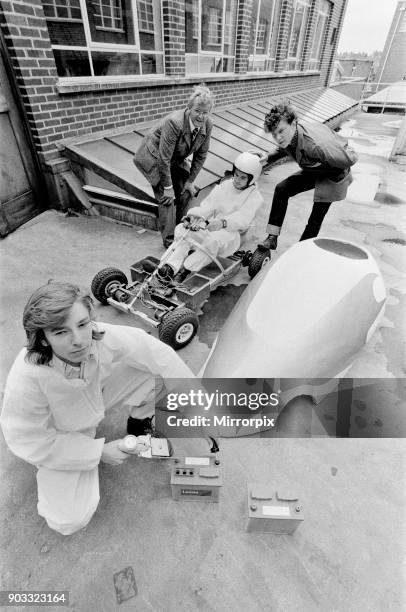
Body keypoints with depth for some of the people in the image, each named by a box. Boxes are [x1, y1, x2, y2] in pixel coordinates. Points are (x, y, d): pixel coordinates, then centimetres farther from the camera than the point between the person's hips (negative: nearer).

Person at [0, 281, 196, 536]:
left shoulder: (104, 337, -33)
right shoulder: (26, 378, -37)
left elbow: (160, 354, -21)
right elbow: (29, 441, -21)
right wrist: (99, 451, -19)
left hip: (97, 396, 3)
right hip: (58, 436, -2)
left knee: (154, 369, -17)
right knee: (69, 520, -11)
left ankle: (140, 422, 12)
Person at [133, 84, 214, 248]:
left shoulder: (207, 125, -14)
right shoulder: (174, 123, -33)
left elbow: (201, 155, -3)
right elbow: (164, 158, -30)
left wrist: (190, 180, -6)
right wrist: (168, 187, -25)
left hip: (176, 160, 7)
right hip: (154, 159, -6)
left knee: (186, 192, 2)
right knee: (167, 199, -14)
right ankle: (169, 240, -2)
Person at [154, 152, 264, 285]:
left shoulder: (255, 197, 0)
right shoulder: (224, 185, 15)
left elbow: (242, 218, -20)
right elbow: (207, 205, 4)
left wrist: (223, 222, -41)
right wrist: (193, 215, -18)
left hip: (232, 232, -4)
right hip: (211, 225, 5)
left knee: (213, 240, -39)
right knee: (182, 229, -22)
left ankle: (185, 271, -34)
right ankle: (170, 266, -35)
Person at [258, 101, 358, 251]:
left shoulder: (316, 144, -41)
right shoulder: (286, 136, -18)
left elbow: (350, 159, -33)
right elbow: (283, 150, 7)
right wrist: (267, 158, -11)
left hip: (334, 174, -6)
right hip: (313, 170, 7)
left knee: (317, 215, -2)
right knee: (281, 189, -8)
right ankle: (272, 237, -6)